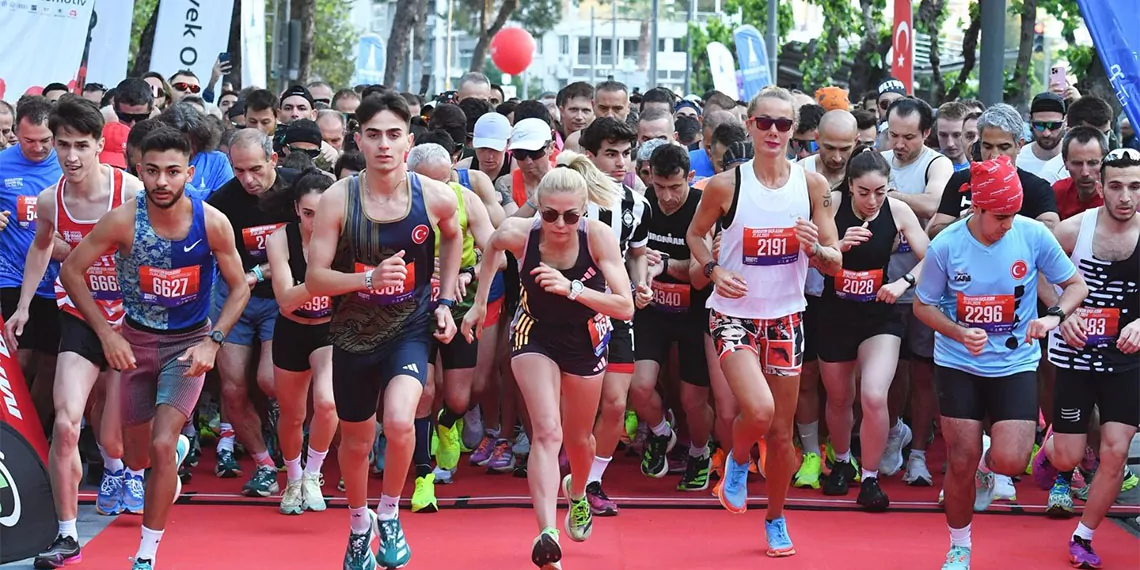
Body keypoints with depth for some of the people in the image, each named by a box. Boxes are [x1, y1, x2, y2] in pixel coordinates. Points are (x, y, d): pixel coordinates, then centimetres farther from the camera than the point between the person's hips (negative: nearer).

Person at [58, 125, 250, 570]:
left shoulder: (212, 223, -17)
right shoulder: (123, 220, -18)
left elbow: (239, 288, -3)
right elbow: (71, 271, -7)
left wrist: (213, 341, -15)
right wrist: (106, 333, -11)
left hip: (189, 344, -2)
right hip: (136, 340, 2)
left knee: (161, 446, -19)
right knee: (136, 458, 12)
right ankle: (179, 449, 50)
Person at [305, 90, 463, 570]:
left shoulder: (435, 197, -11)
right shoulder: (337, 199, -15)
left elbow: (452, 236, 14)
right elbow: (315, 279, -14)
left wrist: (444, 301, 8)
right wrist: (369, 279, -30)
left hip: (410, 329, -1)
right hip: (353, 333, 1)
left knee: (399, 421, -27)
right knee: (356, 442, 17)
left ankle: (390, 515, 2)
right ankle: (358, 526, 46)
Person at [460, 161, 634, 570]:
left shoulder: (598, 236, -28)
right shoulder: (518, 233, -25)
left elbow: (625, 307, -30)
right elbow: (492, 247, 2)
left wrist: (572, 289, -42)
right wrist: (479, 303, 4)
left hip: (585, 338, 1)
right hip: (534, 334, -1)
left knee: (578, 437, 19)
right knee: (547, 432, -21)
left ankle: (577, 493, 52)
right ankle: (547, 534, -31)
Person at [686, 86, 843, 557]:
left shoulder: (812, 185, -4)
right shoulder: (726, 185, -9)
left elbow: (835, 263, 0)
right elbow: (695, 233, 8)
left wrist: (814, 247, -22)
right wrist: (713, 269, -10)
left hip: (785, 318, 3)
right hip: (734, 314, -3)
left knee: (782, 431, 9)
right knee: (758, 410, -23)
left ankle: (776, 519, 30)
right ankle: (737, 460, 12)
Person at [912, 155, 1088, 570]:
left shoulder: (1034, 235, -12)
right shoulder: (945, 246, -13)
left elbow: (1076, 285, 0)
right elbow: (923, 305, 0)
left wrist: (1054, 316, -21)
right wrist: (960, 333, -18)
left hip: (1016, 364, 0)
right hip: (958, 365, 0)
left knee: (1011, 461, -14)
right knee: (962, 464, 0)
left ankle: (988, 465, 26)